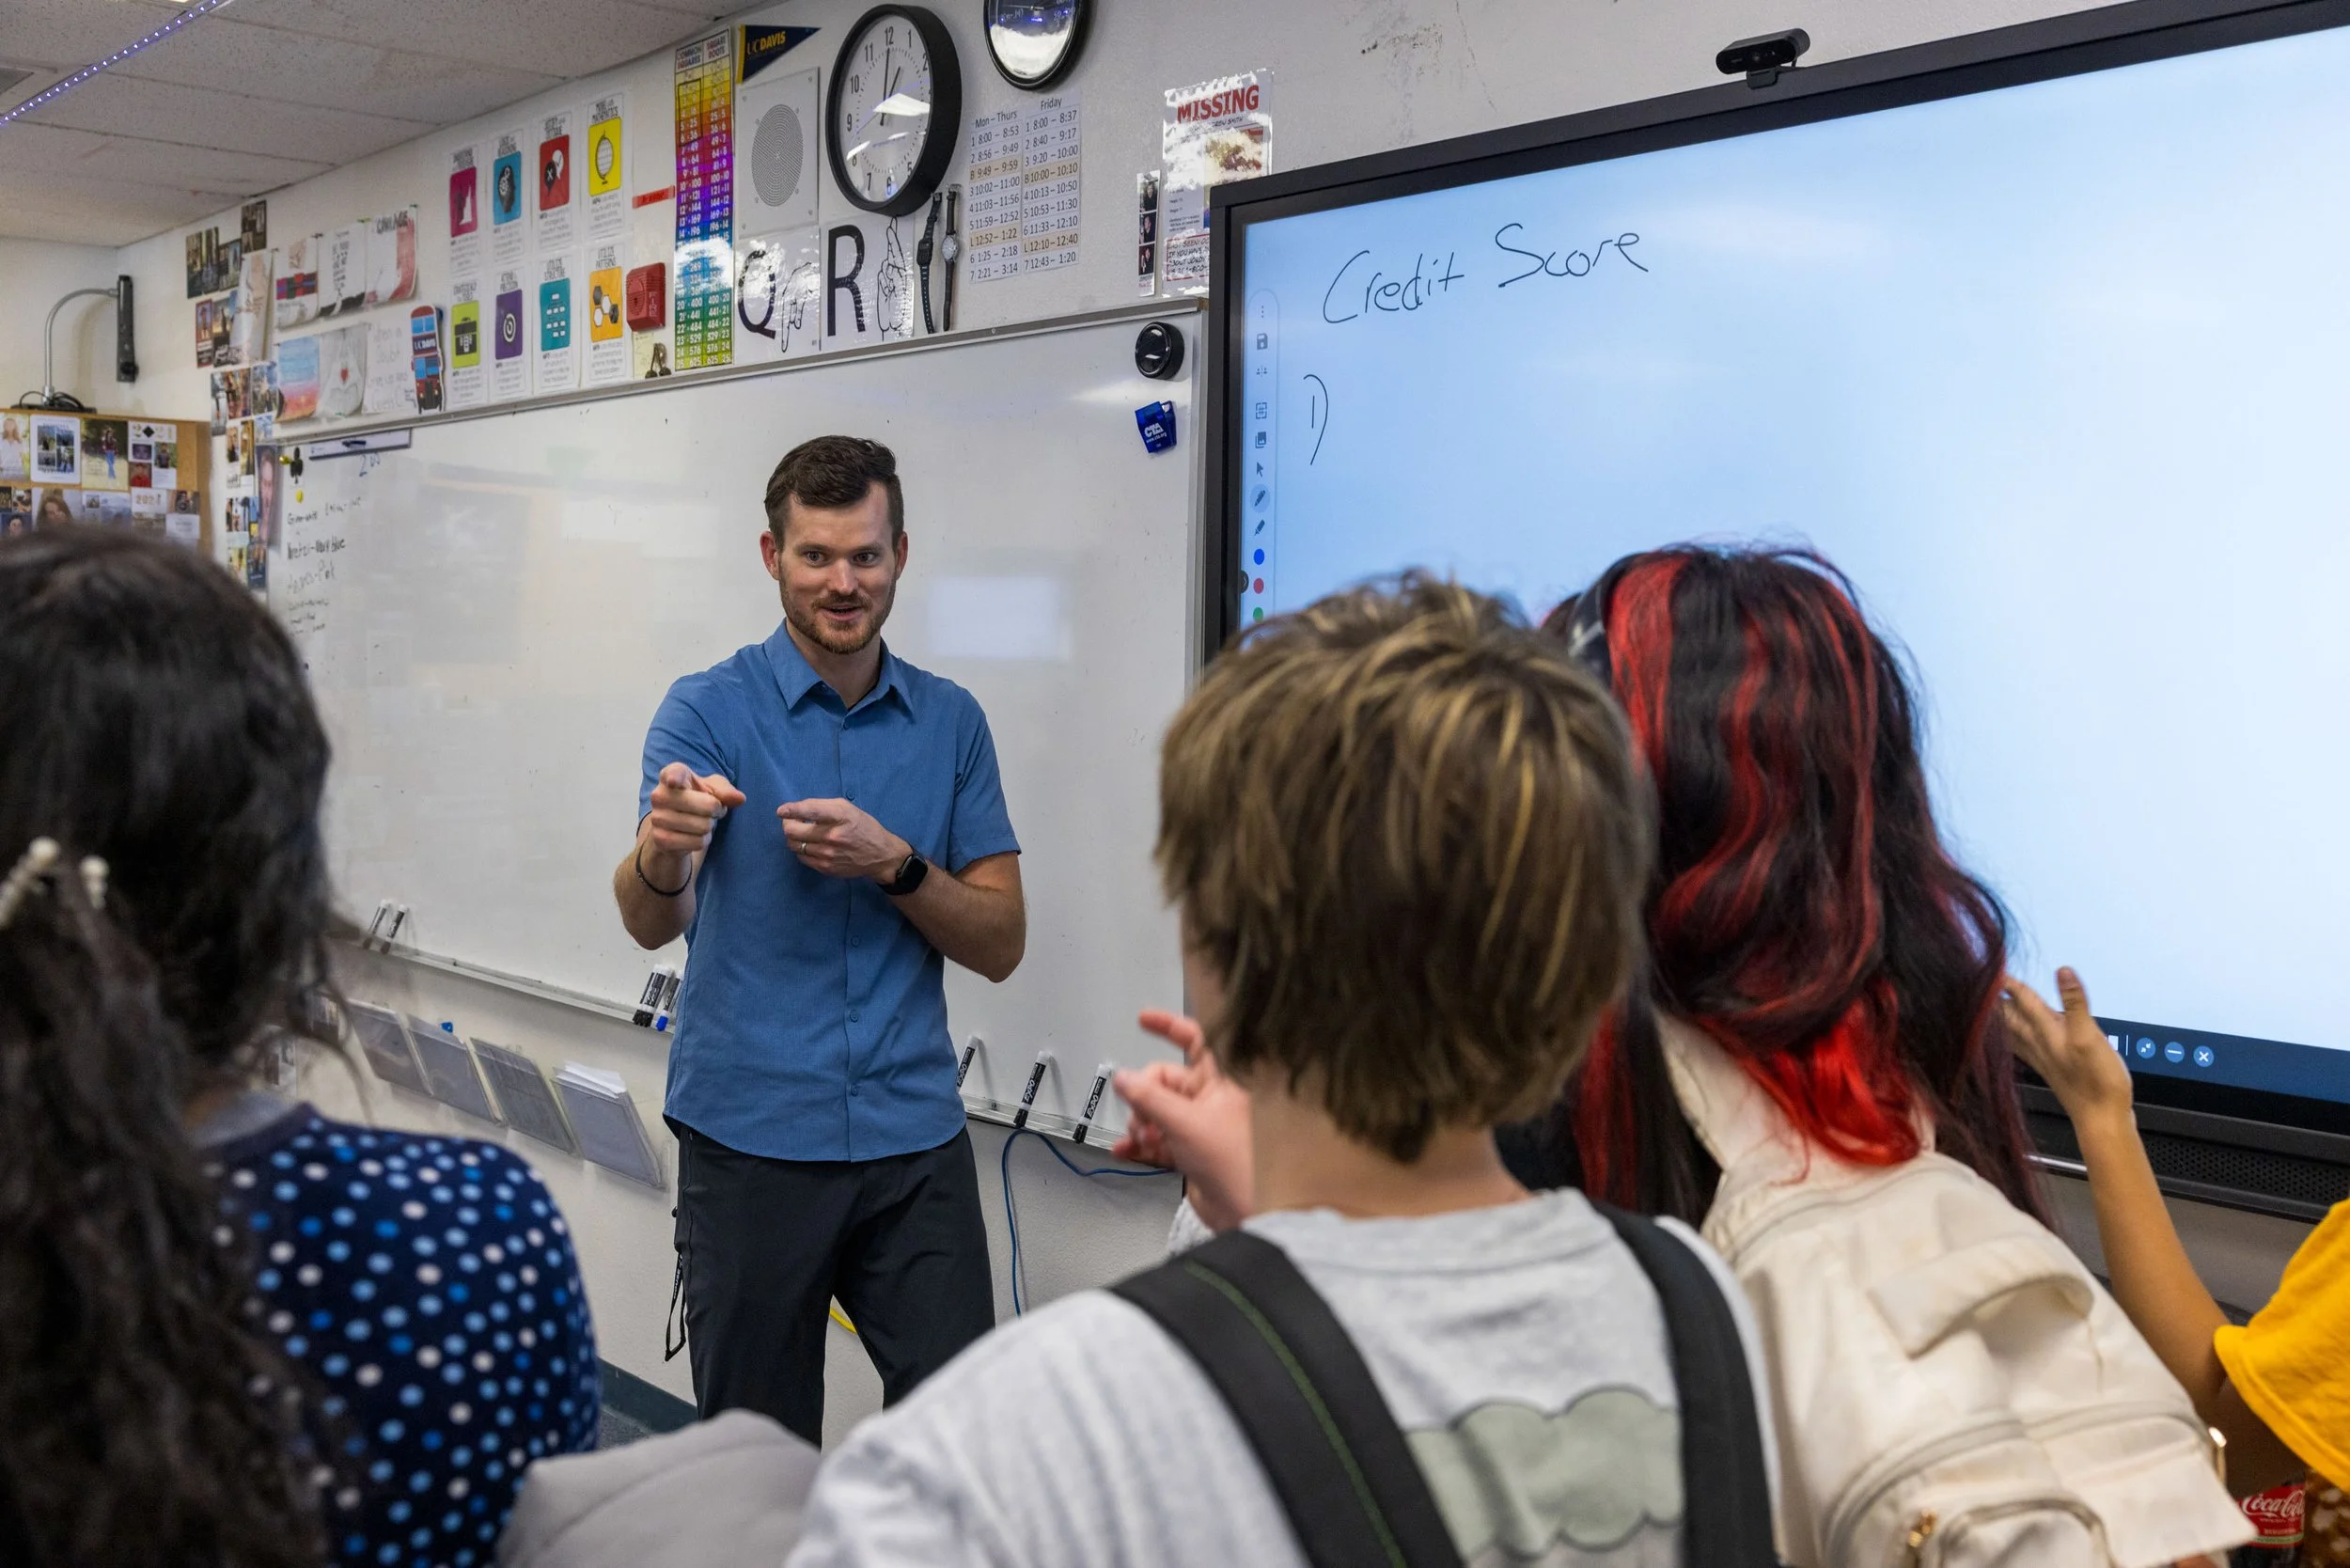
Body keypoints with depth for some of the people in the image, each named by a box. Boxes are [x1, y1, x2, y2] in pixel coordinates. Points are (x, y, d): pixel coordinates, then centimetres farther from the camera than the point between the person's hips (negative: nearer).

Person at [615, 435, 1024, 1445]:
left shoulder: (951, 722, 7)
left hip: (914, 1137, 2)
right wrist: (662, 852, -38)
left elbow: (1001, 943, 4)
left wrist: (892, 863, -14)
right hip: (749, 1138, -2)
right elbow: (651, 924, -15)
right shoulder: (708, 710, -2)